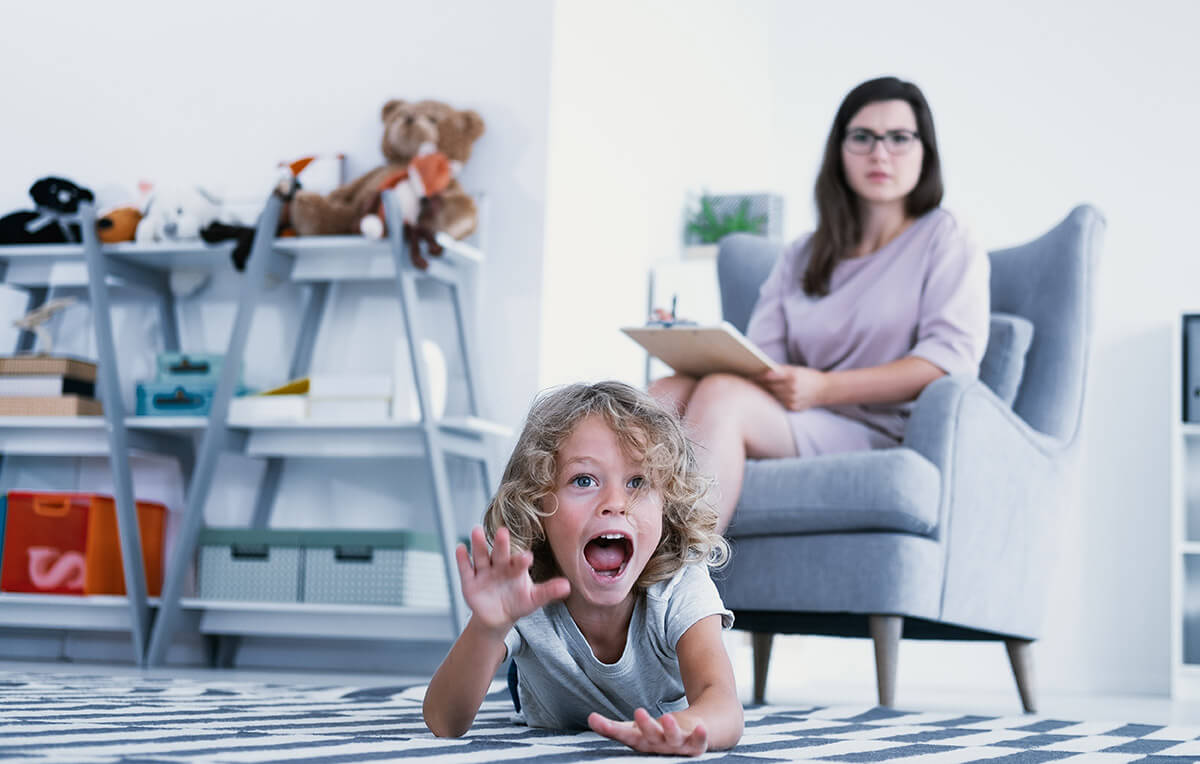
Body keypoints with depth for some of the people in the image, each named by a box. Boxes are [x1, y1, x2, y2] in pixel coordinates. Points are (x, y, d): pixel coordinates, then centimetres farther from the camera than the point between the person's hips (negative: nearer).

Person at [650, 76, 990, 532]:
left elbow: (952, 354, -6)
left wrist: (824, 388, -17)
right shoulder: (800, 257, 26)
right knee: (666, 393, -24)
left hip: (883, 434, -5)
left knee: (720, 396, -30)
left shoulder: (944, 239, 11)